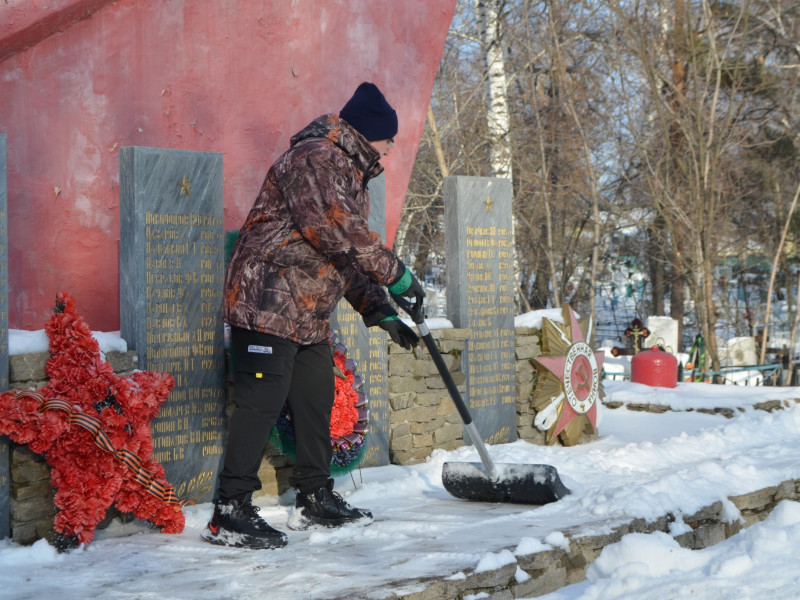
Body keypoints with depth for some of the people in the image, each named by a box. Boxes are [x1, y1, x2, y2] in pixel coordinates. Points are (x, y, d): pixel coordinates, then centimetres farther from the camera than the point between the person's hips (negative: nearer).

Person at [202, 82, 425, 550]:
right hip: (268, 302, -10)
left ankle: (315, 500, 26)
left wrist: (381, 311, 12)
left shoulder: (354, 176, 20)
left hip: (311, 314, 11)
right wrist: (397, 273, -18)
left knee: (317, 402, 14)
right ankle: (230, 513, -7)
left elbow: (351, 257, 22)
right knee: (262, 402, -12)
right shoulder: (314, 159, -14)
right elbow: (340, 234, -25)